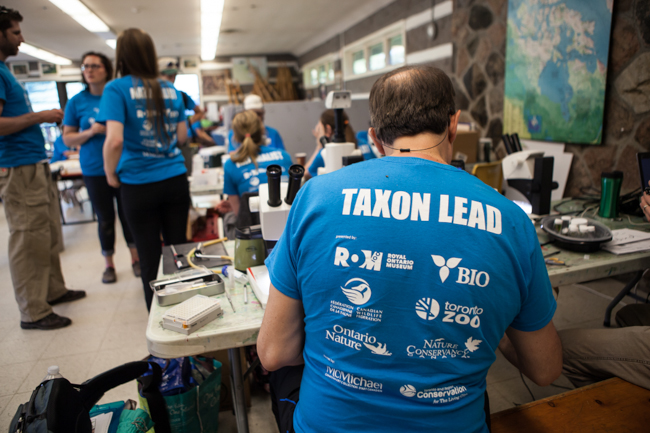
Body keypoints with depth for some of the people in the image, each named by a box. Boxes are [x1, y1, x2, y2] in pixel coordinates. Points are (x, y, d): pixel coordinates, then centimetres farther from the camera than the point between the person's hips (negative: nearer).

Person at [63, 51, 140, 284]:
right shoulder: (76, 102, 1)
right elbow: (67, 138, 2)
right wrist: (90, 132, -14)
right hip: (95, 171, 0)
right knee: (105, 219, 9)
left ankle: (135, 258, 25)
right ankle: (109, 265, 24)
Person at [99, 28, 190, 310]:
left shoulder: (116, 89, -8)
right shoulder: (171, 90, 6)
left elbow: (114, 140, -19)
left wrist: (111, 175, -3)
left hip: (139, 185, -3)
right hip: (176, 179, 4)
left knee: (150, 258, 9)